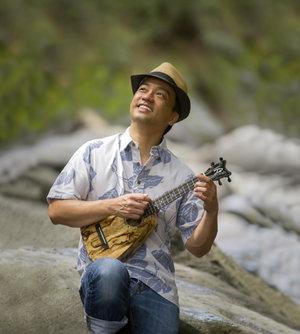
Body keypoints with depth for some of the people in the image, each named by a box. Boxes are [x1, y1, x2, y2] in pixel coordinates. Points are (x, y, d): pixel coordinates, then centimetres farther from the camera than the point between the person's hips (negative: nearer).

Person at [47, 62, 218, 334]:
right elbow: (57, 210, 0)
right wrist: (113, 206, -11)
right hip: (103, 270, -1)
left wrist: (211, 211, -11)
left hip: (156, 284, 1)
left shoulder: (181, 176, 8)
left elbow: (197, 247, 8)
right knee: (109, 271, -35)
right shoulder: (94, 153, 6)